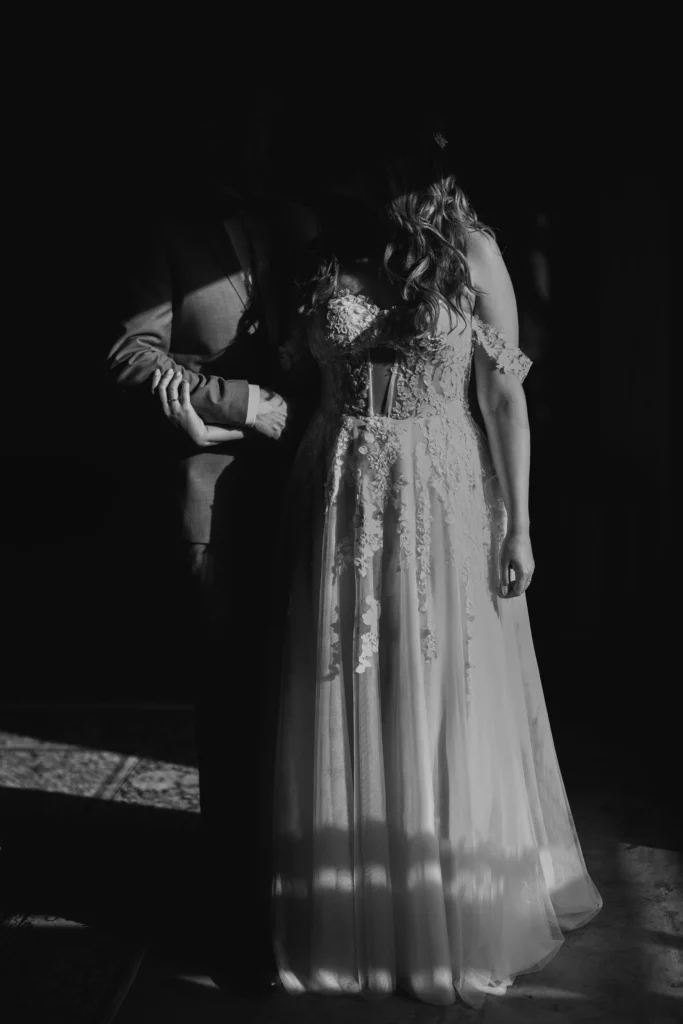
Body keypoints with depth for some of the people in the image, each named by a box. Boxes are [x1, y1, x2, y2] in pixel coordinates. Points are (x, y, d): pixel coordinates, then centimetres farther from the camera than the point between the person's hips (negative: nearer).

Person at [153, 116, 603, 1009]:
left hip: (441, 499, -2)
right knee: (346, 717, 9)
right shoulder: (326, 253, 3)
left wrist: (519, 524, -4)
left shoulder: (474, 254, -4)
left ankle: (463, 919, 26)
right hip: (340, 503, 2)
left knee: (447, 714, 6)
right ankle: (357, 915, 27)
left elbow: (505, 396, -2)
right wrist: (190, 387, -5)